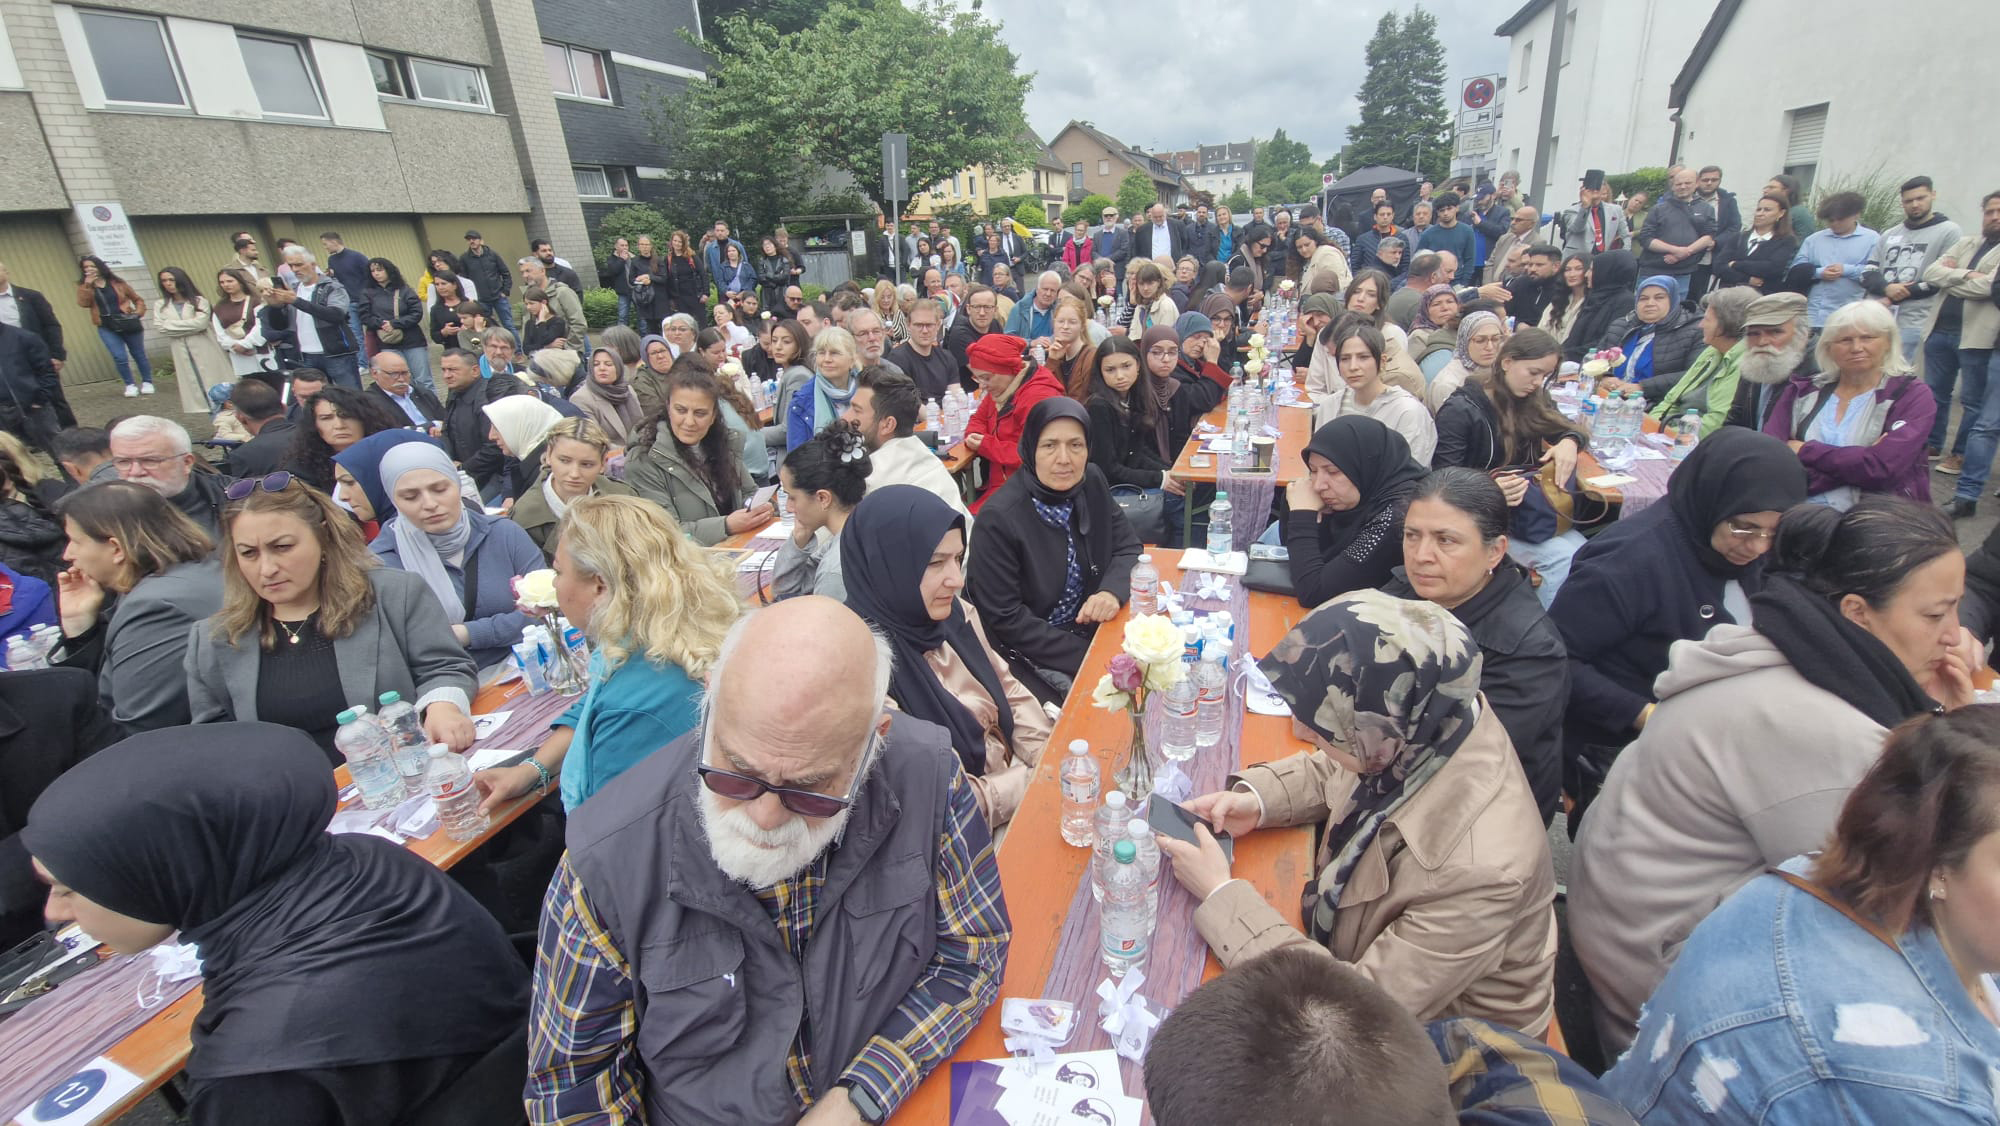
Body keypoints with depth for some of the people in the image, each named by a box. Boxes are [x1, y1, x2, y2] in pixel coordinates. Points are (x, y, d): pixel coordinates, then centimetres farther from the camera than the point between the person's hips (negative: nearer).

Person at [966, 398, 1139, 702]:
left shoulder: (1092, 483, -3)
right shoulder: (998, 519, -21)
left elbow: (1127, 547, 6)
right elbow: (1005, 618, -18)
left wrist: (1112, 591, -17)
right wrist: (1086, 657, -19)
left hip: (1090, 630, 6)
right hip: (1027, 657, -6)